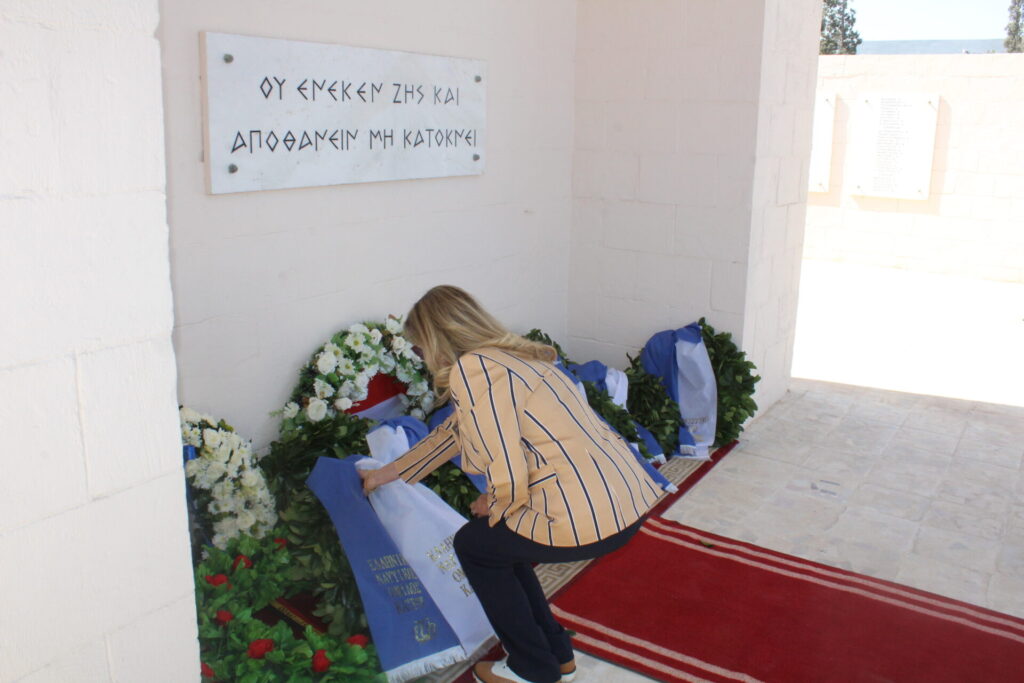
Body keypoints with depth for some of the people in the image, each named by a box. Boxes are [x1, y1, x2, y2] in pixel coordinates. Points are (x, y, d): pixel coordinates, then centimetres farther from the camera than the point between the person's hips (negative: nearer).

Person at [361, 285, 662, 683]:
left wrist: (491, 507, 6)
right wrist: (389, 473, 43)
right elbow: (454, 431, 32)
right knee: (499, 538, 27)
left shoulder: (470, 369, -11)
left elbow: (508, 479, -18)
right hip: (628, 497, 9)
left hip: (591, 516, -9)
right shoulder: (507, 355, 18)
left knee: (475, 545, 16)